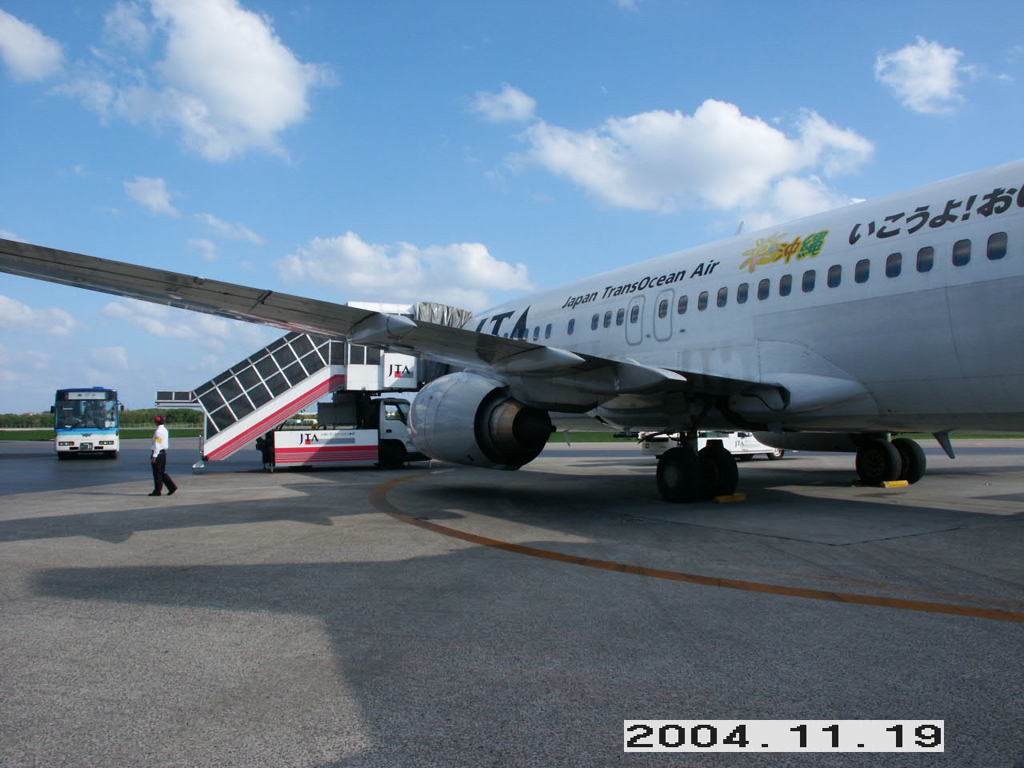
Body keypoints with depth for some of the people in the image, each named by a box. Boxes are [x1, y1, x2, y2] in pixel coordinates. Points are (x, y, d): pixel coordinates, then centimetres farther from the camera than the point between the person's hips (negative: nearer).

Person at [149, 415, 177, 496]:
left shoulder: (158, 431, -16)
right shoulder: (165, 430, 13)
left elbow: (157, 445, -20)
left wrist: (154, 456, -20)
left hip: (158, 453, -9)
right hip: (164, 452, 9)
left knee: (157, 473, -1)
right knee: (162, 473, 14)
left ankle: (157, 491, 6)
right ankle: (172, 487, 9)